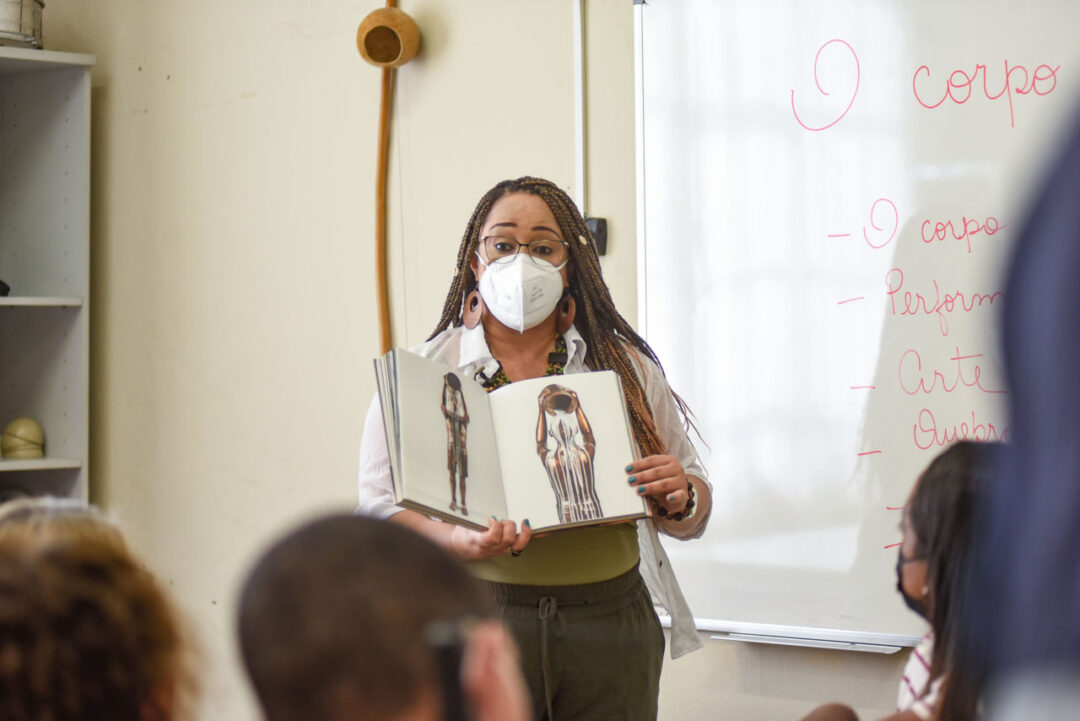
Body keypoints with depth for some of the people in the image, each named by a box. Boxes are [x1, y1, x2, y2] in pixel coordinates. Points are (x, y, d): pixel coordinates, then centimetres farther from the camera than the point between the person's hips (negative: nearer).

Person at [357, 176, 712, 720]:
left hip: (610, 628, 2)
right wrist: (459, 542, -23)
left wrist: (678, 497, -10)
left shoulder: (625, 365, 10)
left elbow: (693, 516, 13)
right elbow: (380, 509, -5)